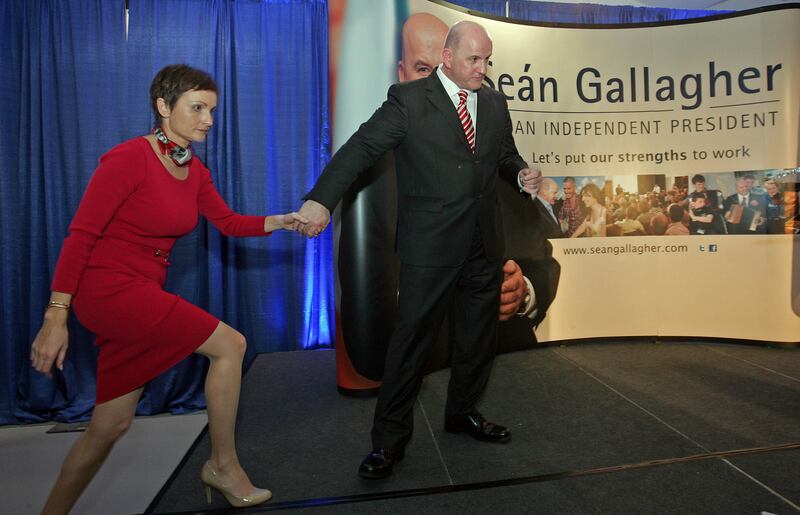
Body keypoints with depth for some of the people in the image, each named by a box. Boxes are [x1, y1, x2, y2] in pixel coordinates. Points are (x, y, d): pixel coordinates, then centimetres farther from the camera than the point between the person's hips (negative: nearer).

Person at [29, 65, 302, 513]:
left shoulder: (195, 171, 8)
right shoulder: (130, 158, -15)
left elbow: (228, 222, 13)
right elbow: (80, 235, -16)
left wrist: (277, 222, -5)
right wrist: (56, 316, -17)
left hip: (143, 292, 8)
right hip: (109, 288, -8)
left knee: (112, 425, 12)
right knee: (230, 344, -10)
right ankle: (224, 466, 7)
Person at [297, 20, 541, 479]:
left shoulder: (495, 103, 11)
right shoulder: (409, 100, -6)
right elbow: (361, 148, -13)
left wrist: (523, 172, -1)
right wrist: (322, 199, -25)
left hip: (485, 243, 6)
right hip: (431, 246, -6)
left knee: (479, 336, 16)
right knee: (413, 338, 1)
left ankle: (463, 412, 39)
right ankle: (390, 438, 17)